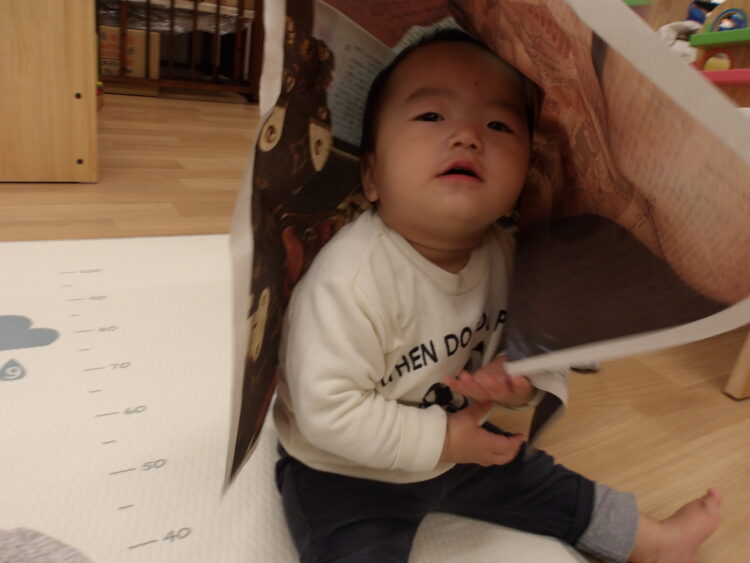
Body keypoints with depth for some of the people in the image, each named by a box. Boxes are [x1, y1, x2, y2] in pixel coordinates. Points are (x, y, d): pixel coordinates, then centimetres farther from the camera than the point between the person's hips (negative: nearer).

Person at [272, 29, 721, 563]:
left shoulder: (504, 253, -14)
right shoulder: (352, 277, -36)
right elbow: (328, 410, -31)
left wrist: (524, 378, -19)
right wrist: (439, 439, -23)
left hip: (459, 445, 6)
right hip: (344, 474, -5)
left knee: (540, 482, 21)